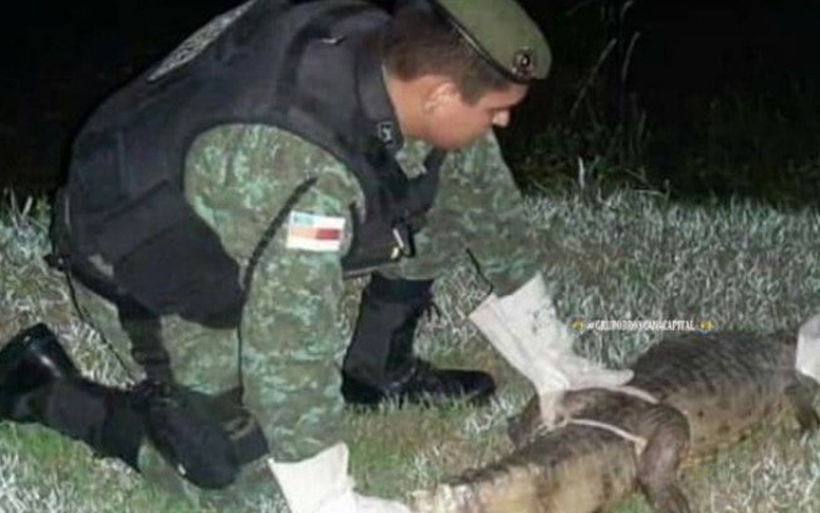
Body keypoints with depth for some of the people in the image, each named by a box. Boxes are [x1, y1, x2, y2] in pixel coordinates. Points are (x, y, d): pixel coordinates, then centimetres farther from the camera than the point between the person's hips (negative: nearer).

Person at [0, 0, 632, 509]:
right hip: (142, 266, -7)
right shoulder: (302, 171, -42)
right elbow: (291, 346, -37)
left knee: (437, 214, -3)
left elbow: (487, 195, -4)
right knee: (231, 460, -9)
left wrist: (553, 359, 3)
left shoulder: (402, 56, -18)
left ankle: (378, 371, 18)